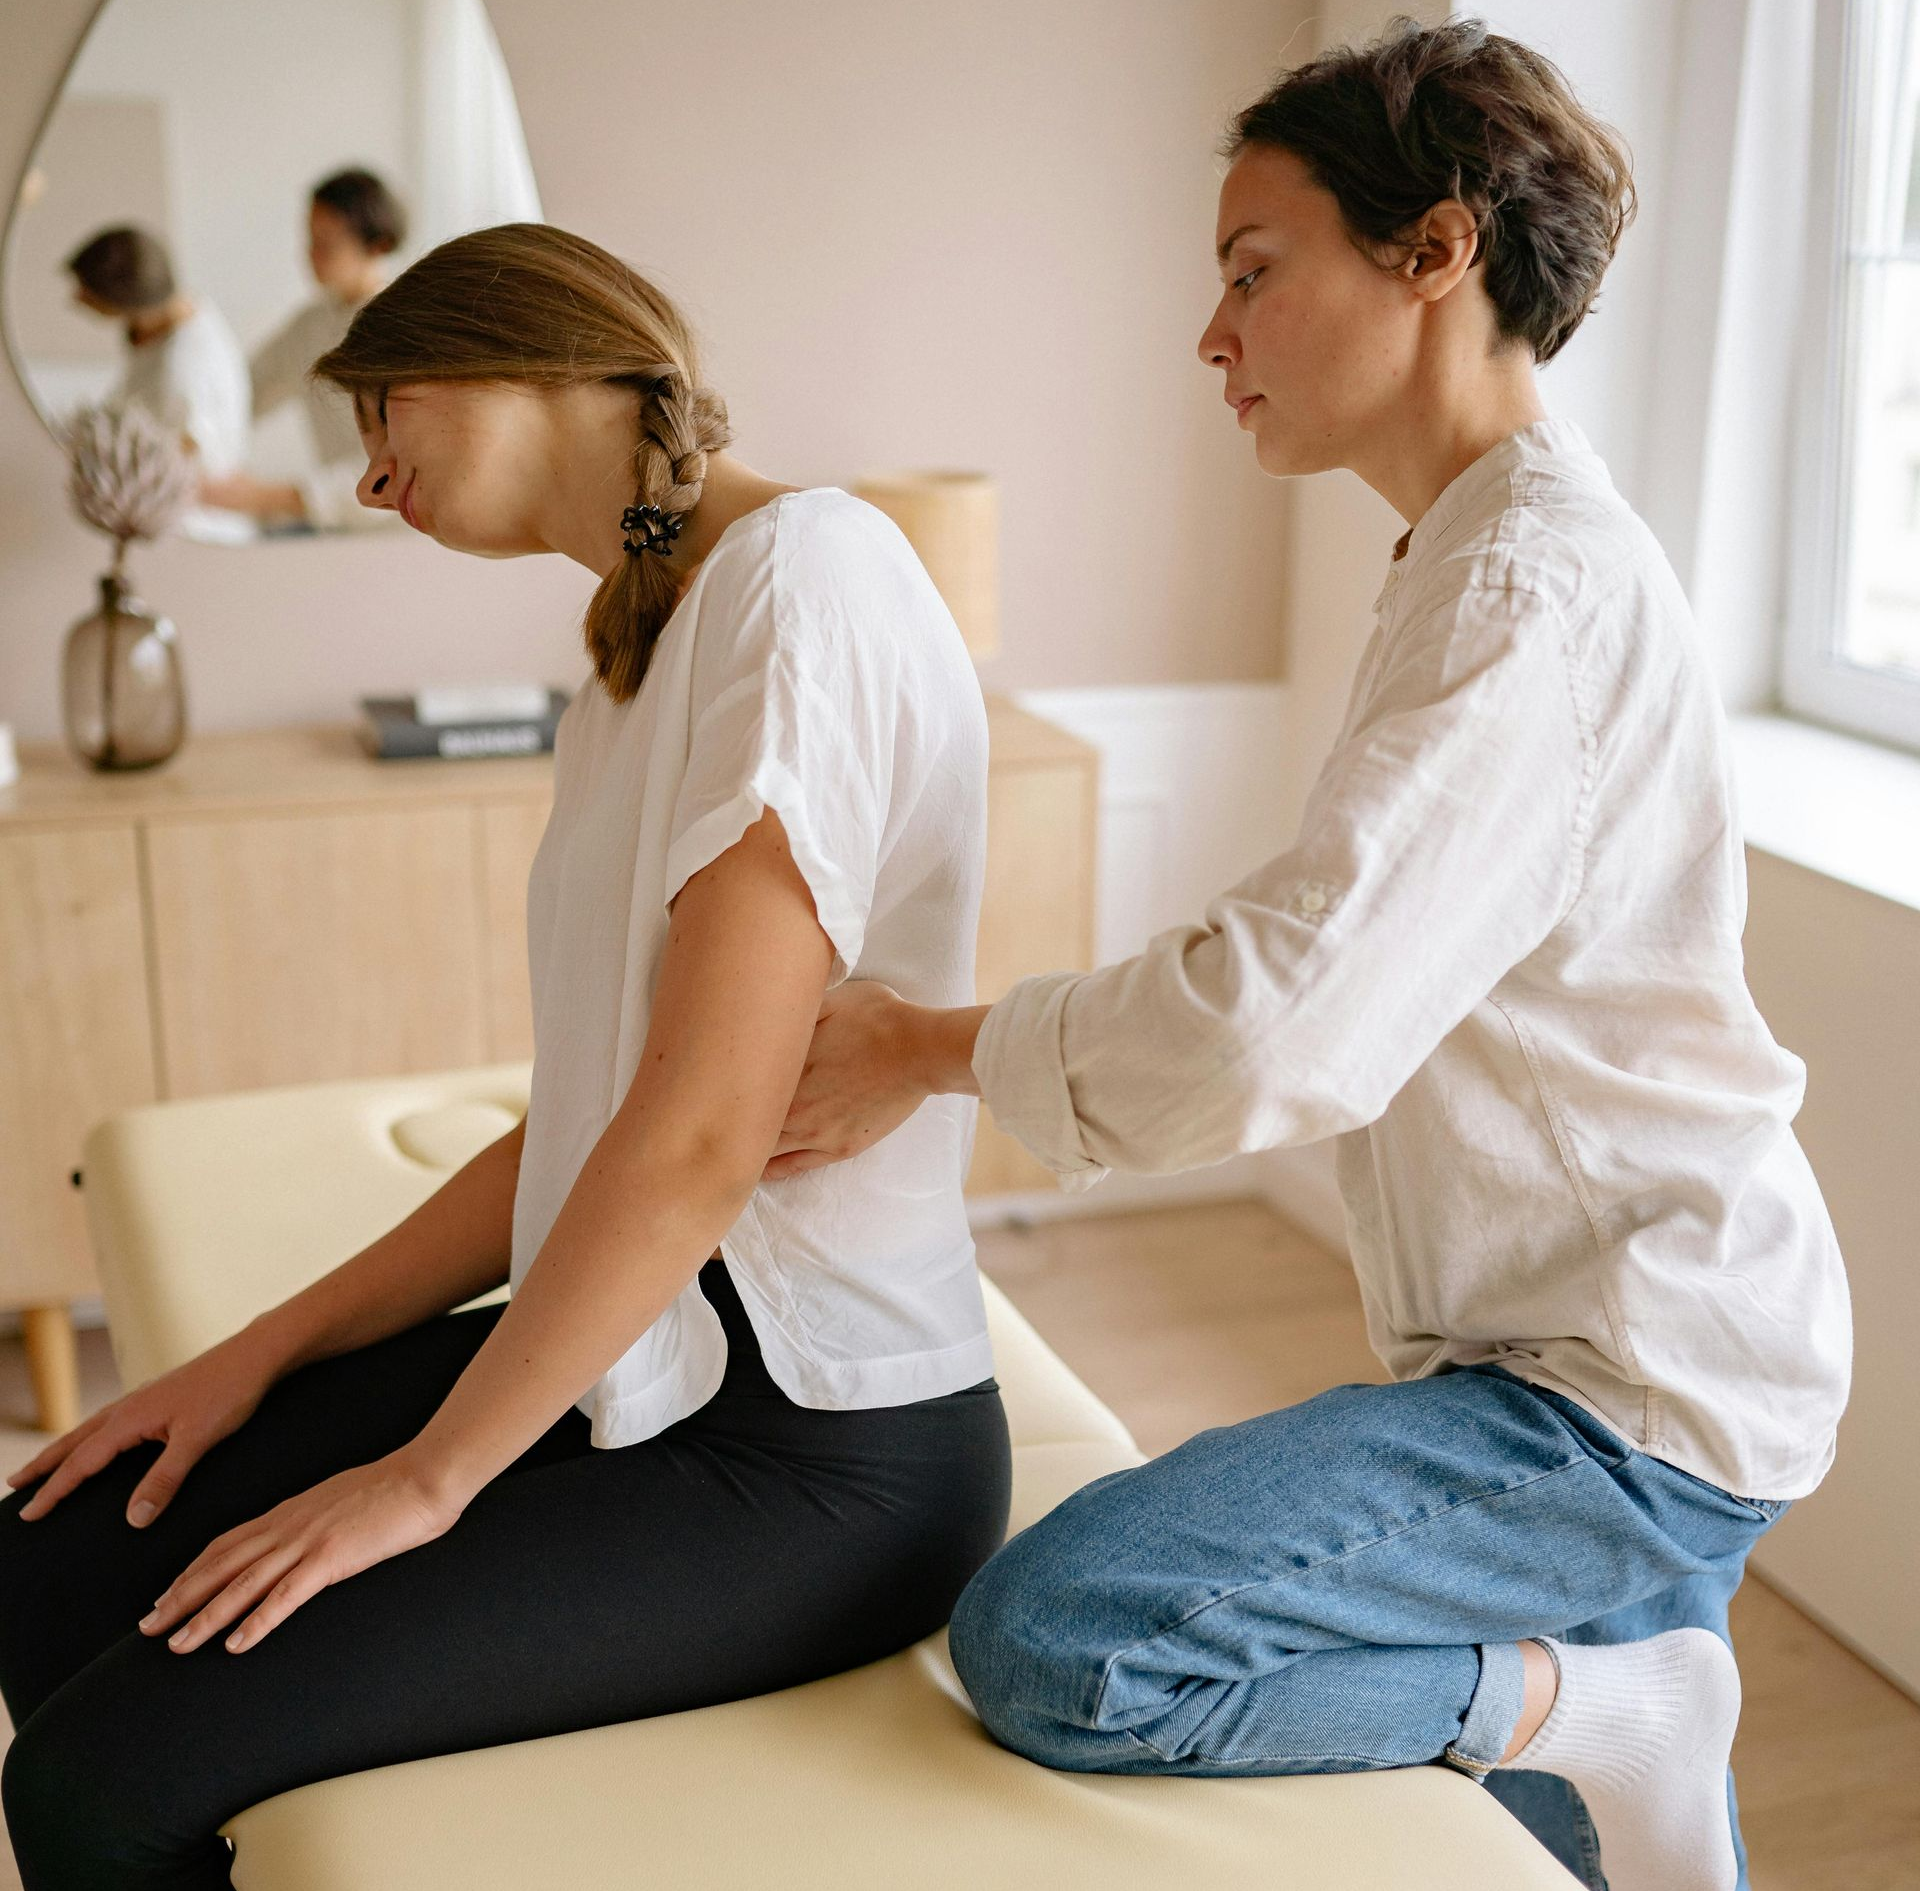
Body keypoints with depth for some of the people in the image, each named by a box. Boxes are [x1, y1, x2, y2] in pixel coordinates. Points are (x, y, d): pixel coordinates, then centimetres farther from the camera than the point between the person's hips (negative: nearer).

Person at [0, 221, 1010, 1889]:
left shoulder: (805, 574, -16)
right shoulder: (644, 650, 16)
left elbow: (701, 1133, -21)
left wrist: (432, 1474, -11)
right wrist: (267, 1353, 12)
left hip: (811, 1449, -9)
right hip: (640, 1359, 9)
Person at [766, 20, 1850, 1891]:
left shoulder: (1535, 583, -21)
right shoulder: (1491, 556, 15)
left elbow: (1280, 1026, -33)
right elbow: (1327, 982, 16)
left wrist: (933, 1046, -18)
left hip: (1628, 1402, -11)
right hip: (1624, 1368, 11)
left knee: (1042, 1637, -22)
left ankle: (1581, 1703, -7)